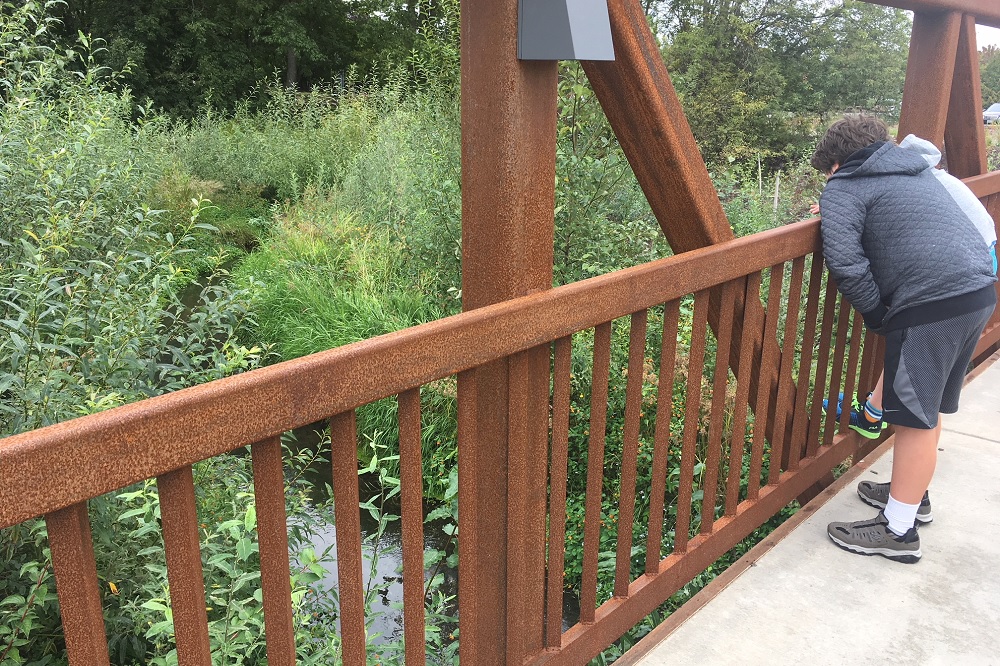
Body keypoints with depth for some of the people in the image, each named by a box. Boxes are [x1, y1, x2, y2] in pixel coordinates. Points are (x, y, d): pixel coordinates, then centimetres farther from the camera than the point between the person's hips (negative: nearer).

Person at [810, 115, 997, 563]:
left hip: (932, 306, -9)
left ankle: (898, 531, 12)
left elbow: (846, 264, -16)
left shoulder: (843, 189, -2)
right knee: (930, 410, 22)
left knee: (916, 421, 1)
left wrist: (878, 316, -2)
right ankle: (911, 493, 39)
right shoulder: (917, 168, 23)